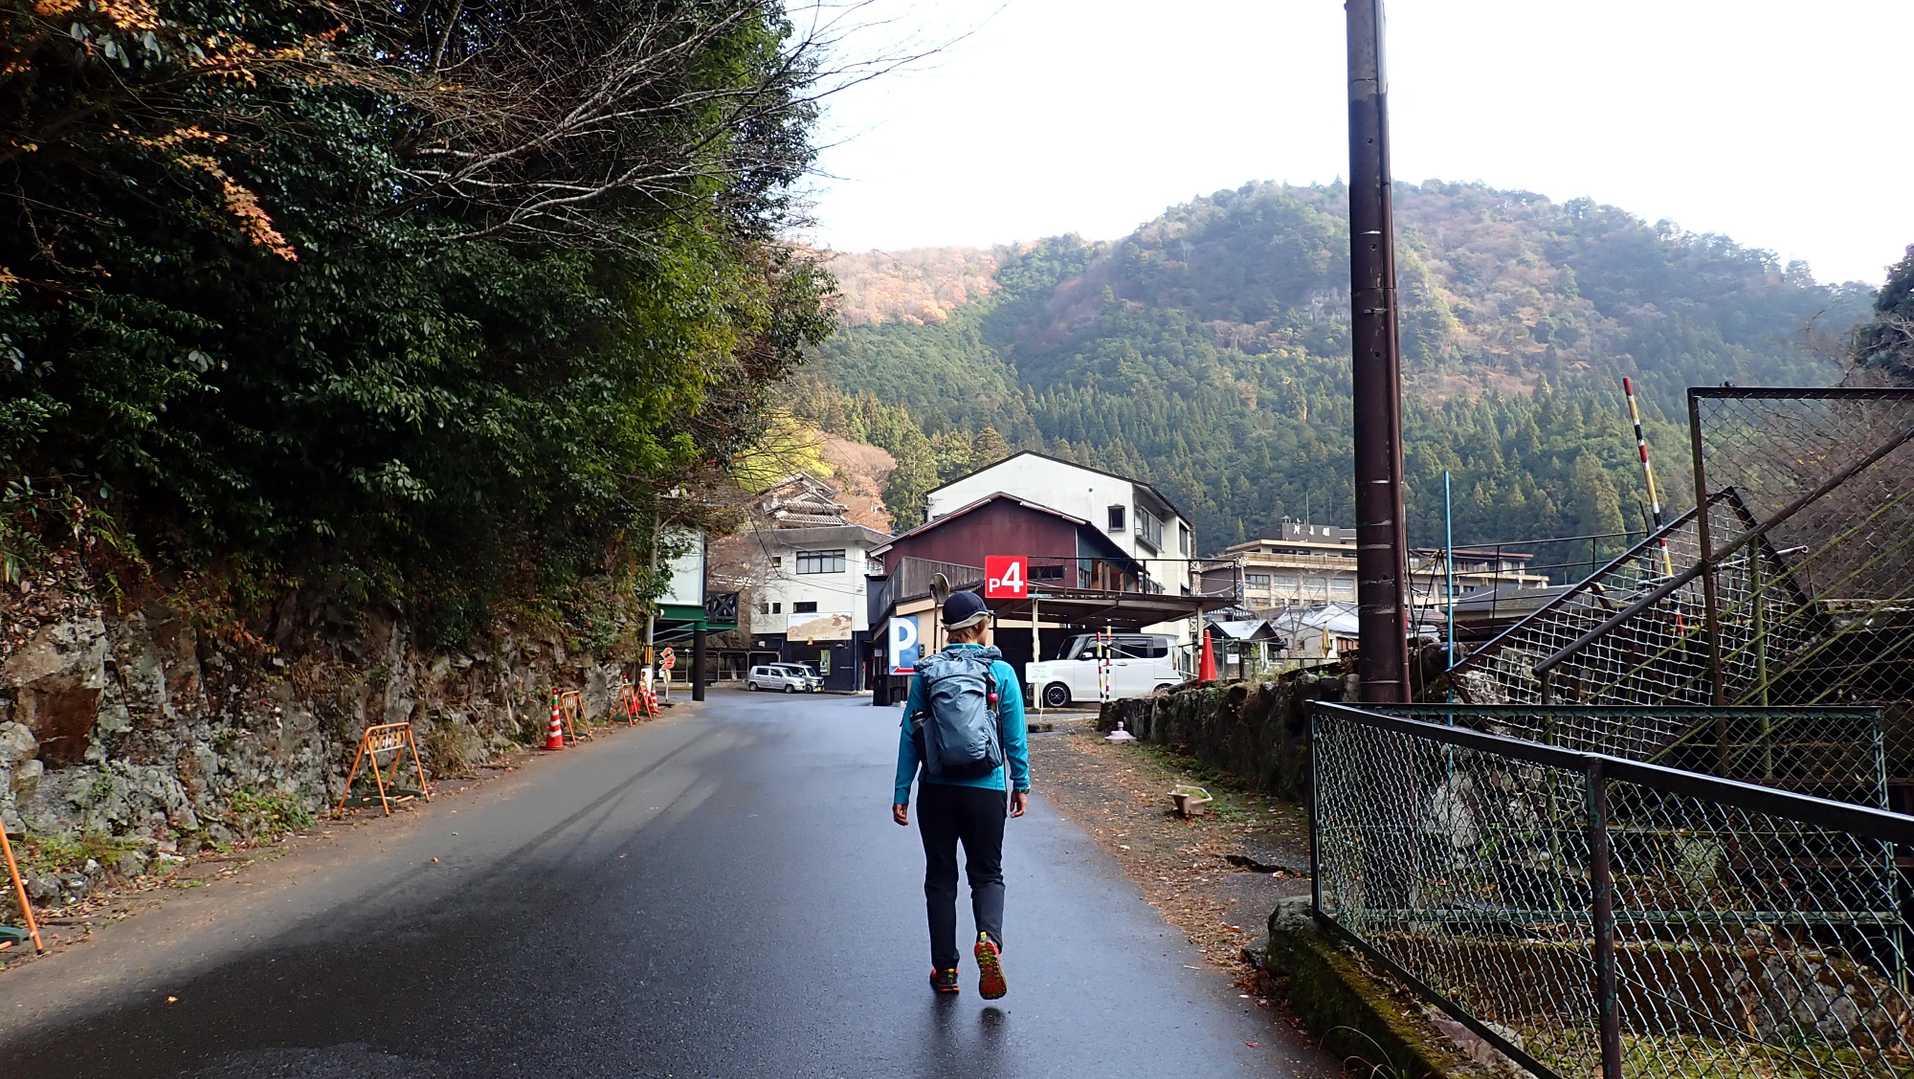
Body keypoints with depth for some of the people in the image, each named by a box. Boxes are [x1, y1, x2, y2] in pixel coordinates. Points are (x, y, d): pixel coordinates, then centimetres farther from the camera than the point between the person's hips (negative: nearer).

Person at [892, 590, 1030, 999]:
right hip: (986, 790, -1)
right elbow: (1015, 736, -1)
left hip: (936, 791, 1)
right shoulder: (1001, 672, -3)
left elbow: (909, 735, 0)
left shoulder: (926, 672, 0)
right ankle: (989, 938, -13)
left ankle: (945, 969, 16)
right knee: (987, 873, 14)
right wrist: (1022, 785, 10)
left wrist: (901, 792, 4)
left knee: (940, 877, 14)